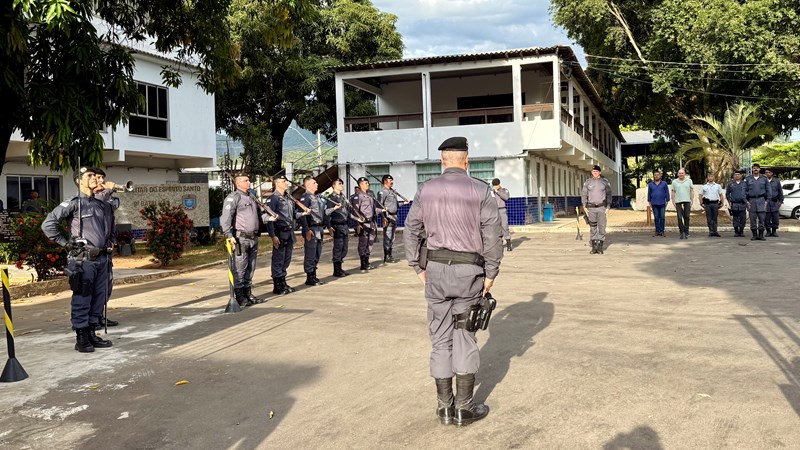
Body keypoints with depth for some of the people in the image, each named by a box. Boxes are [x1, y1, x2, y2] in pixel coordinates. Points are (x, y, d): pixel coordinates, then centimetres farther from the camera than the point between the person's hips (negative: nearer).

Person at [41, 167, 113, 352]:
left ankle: (92, 334, 21)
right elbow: (48, 224, -11)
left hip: (101, 258, 7)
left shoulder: (100, 205, 14)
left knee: (98, 299, 11)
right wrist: (66, 243, -9)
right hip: (83, 259, -7)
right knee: (82, 300, -2)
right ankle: (81, 339, 5)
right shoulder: (73, 204, -7)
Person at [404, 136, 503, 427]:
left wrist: (419, 268, 11)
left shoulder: (425, 190, 4)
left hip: (435, 268, 2)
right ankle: (464, 408, 13)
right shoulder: (481, 190, -4)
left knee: (441, 338, 10)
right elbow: (493, 236, -7)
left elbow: (411, 231, 5)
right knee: (465, 338, 7)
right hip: (468, 269, -2)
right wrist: (491, 273, 1)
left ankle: (445, 407, 17)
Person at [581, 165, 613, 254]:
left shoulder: (605, 182, 1)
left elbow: (608, 195, 2)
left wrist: (608, 207, -6)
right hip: (591, 207, 1)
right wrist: (584, 207, -2)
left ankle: (600, 248, 1)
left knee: (601, 227, -5)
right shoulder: (588, 182, 5)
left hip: (602, 207, -1)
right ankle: (594, 248, 8)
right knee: (592, 227, 3)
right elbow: (583, 194, 7)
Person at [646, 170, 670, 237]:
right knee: (656, 218, 2)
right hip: (654, 204, 1)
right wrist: (649, 202, 10)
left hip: (662, 204, -1)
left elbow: (667, 193, 6)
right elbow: (649, 194, 14)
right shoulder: (650, 184, 9)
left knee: (662, 217, -4)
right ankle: (657, 231, 7)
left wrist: (667, 201, 1)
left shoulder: (664, 184, 5)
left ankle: (662, 231, 0)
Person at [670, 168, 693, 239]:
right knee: (679, 217, -4)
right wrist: (673, 201, 2)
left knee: (687, 217, 0)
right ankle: (682, 232, 3)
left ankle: (686, 232, 7)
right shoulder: (674, 182, 9)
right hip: (678, 201, 0)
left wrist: (692, 200, 3)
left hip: (687, 201, 0)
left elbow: (691, 191, 9)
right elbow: (673, 192, 9)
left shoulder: (689, 181, 10)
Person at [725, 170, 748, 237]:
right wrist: (729, 201, 4)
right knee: (735, 219, 2)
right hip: (734, 204, 0)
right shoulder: (730, 184, 9)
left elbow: (748, 193, 13)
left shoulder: (744, 184, 9)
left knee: (742, 218, -3)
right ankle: (736, 232, 8)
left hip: (743, 204, 0)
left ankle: (741, 231, 6)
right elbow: (727, 194, 13)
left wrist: (747, 200, 2)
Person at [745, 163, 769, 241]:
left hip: (761, 200, 0)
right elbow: (745, 190, 8)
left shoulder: (764, 179, 8)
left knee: (762, 218, -2)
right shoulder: (748, 179, 9)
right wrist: (747, 201, -1)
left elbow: (767, 190, 8)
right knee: (752, 219, 1)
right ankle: (754, 235, 7)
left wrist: (767, 200, 0)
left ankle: (761, 235, 3)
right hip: (751, 200, 1)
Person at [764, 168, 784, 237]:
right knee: (766, 218, -1)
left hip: (775, 202, 1)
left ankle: (774, 231, 11)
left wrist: (781, 200, 7)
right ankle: (768, 231, 11)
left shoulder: (777, 181, 9)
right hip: (766, 202, -1)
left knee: (775, 218, 0)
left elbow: (780, 191, 13)